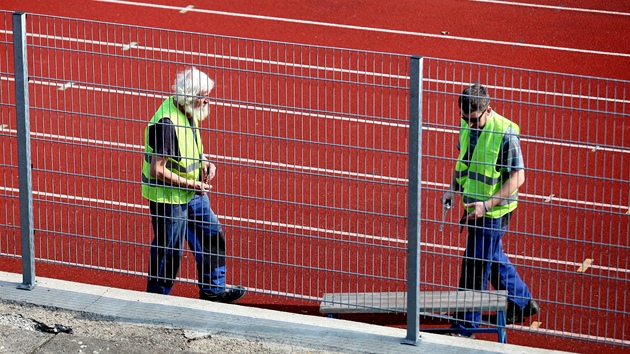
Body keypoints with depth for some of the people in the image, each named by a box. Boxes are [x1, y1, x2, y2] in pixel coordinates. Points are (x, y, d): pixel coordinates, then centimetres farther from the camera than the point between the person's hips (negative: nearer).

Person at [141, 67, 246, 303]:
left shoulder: (190, 114, 1)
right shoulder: (167, 123, -28)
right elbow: (157, 171, -27)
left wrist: (204, 162, 1)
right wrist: (191, 184, -20)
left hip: (193, 193, 9)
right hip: (169, 197, -9)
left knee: (212, 235, 15)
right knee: (169, 250, 4)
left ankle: (212, 289, 28)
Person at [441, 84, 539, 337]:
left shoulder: (505, 133, -23)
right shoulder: (468, 125, 0)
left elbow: (517, 176, -21)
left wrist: (487, 204, -27)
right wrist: (453, 189, 4)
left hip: (493, 211, -8)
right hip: (475, 206, 8)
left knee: (475, 269, -2)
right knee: (493, 259, 23)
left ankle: (465, 326, 9)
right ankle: (523, 304, 42)